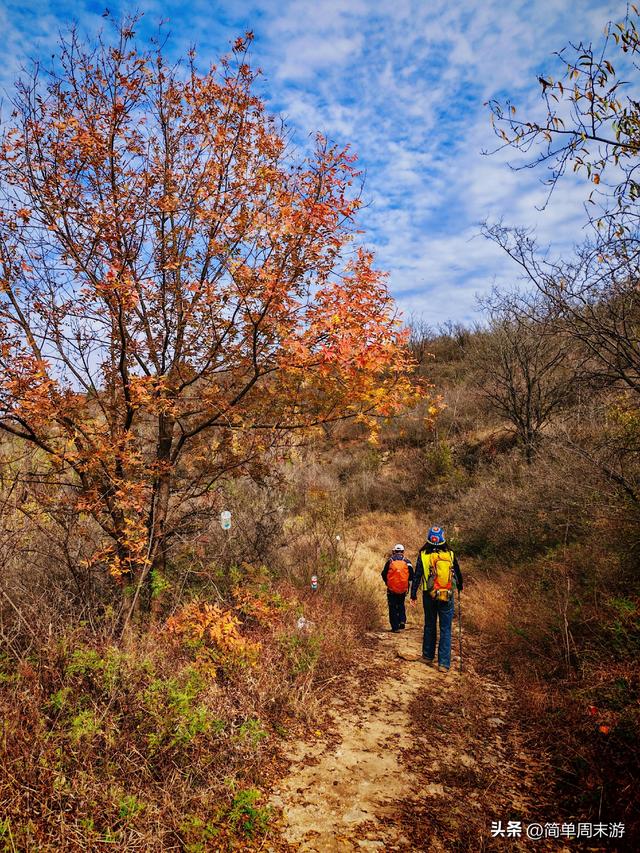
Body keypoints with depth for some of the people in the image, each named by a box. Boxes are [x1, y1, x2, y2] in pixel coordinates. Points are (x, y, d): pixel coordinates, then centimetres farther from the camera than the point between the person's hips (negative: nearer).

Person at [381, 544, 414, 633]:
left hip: (392, 589, -2)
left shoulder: (390, 561, -4)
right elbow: (411, 576, -1)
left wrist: (387, 582, 16)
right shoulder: (407, 562, -1)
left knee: (393, 608, 9)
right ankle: (402, 621, 7)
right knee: (401, 605, 24)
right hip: (403, 589, 2)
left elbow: (384, 574, -1)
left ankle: (395, 627, 6)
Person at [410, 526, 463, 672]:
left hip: (429, 596, 0)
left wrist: (413, 595, 2)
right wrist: (459, 587, 31)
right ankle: (444, 663, 1)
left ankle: (428, 656, 27)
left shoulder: (423, 555, -4)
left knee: (430, 626, 17)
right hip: (448, 597, 0)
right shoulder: (450, 554, -1)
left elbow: (417, 576, -4)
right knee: (446, 629, 4)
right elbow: (458, 573, 12)